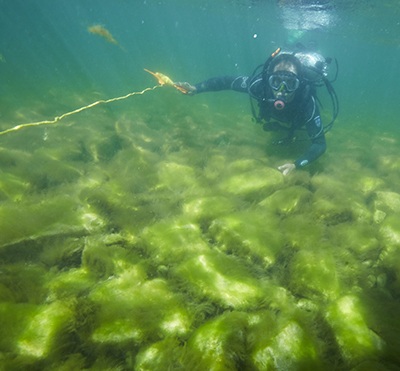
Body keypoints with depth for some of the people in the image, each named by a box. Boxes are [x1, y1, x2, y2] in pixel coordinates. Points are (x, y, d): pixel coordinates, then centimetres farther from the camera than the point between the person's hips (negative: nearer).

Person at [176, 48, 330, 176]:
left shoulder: (307, 101, -48)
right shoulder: (260, 84, -45)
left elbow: (320, 143, -43)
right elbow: (228, 81, -29)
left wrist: (296, 164, -58)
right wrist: (196, 88, -35)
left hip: (297, 122, -1)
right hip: (272, 117, 1)